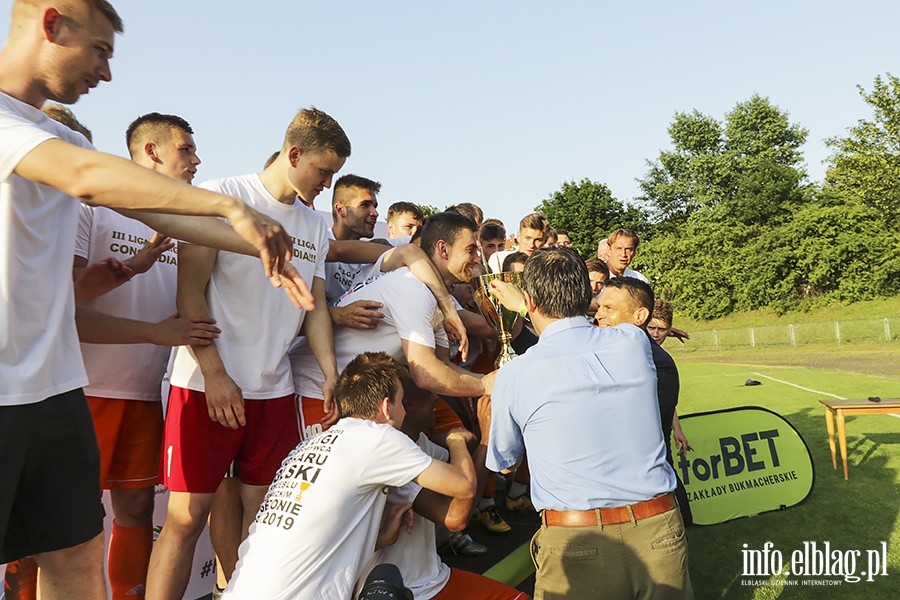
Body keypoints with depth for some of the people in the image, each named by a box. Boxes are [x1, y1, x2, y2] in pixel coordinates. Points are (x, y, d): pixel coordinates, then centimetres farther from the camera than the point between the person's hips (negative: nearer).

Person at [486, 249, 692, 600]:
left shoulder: (513, 376, -10)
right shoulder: (634, 342, -1)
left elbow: (503, 465, 8)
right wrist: (518, 303, 36)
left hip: (576, 547, -3)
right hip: (661, 533, 4)